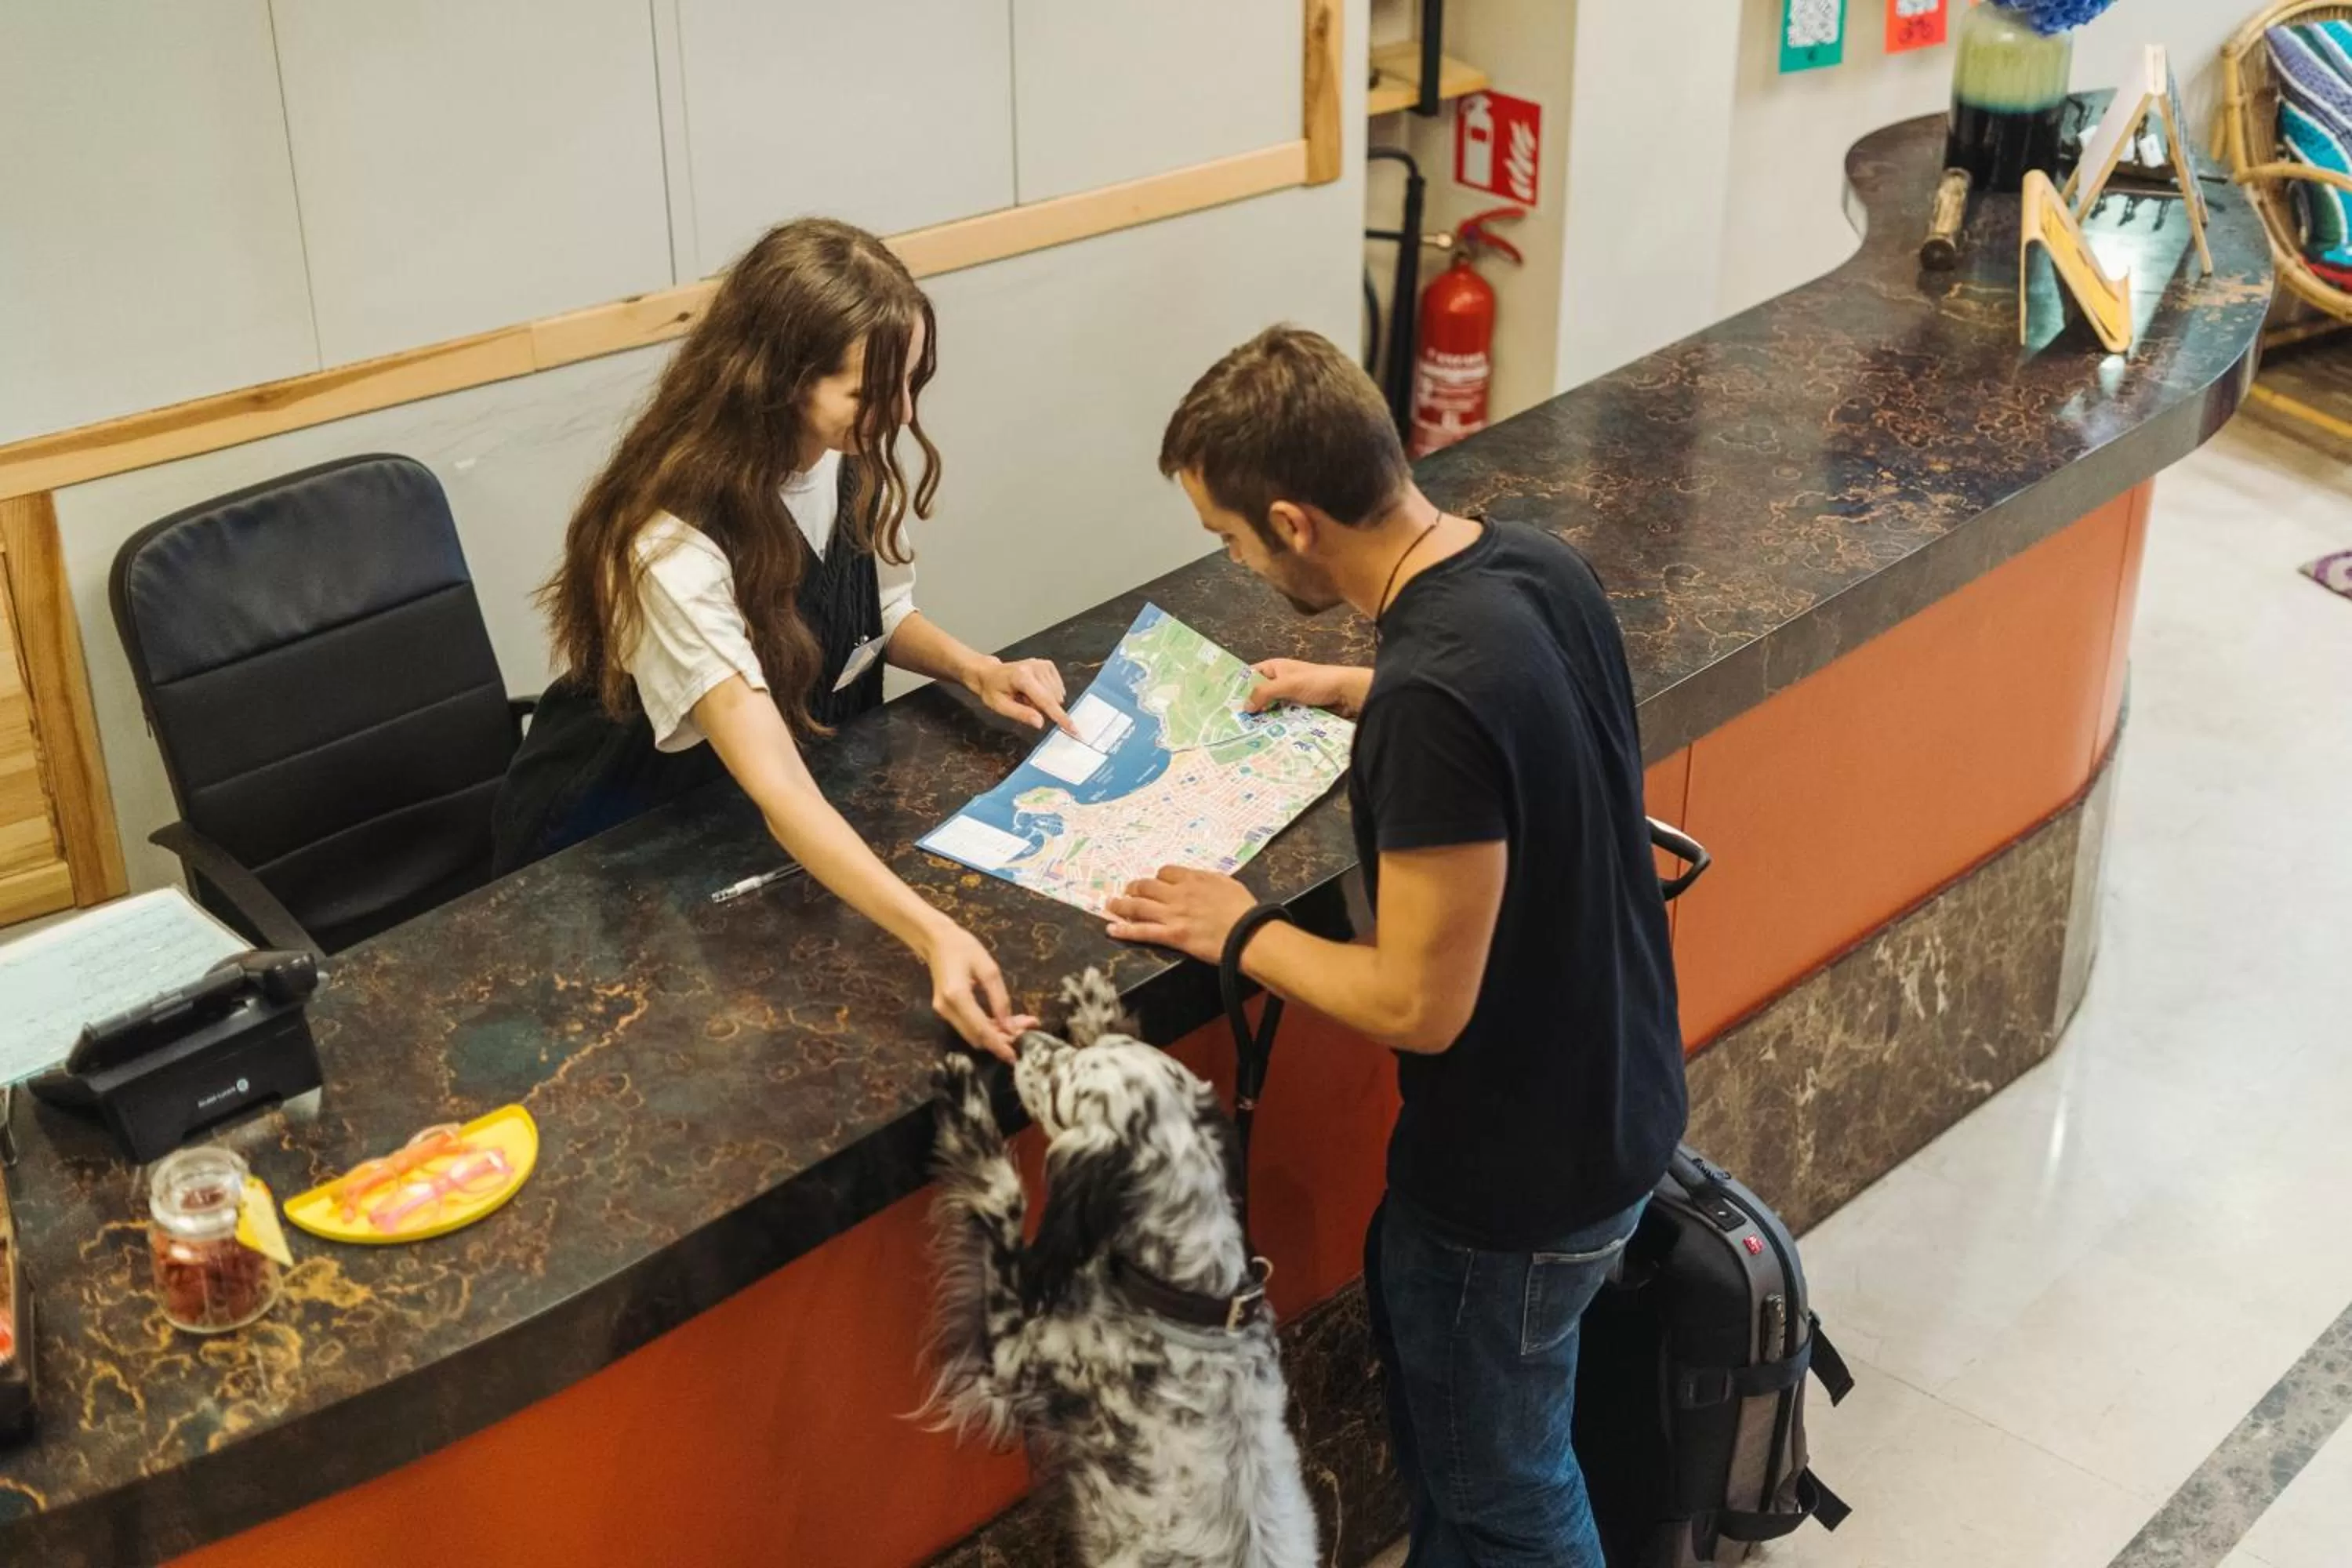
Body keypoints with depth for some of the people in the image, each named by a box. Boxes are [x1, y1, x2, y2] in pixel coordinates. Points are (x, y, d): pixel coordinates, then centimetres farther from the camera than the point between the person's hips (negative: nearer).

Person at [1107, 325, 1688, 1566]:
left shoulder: (1434, 701, -34)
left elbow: (1419, 1004, -27)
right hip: (1614, 1093, 9)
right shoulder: (1539, 565, -7)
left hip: (1525, 1170, -9)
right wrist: (1346, 692, 18)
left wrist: (1243, 936, -12)